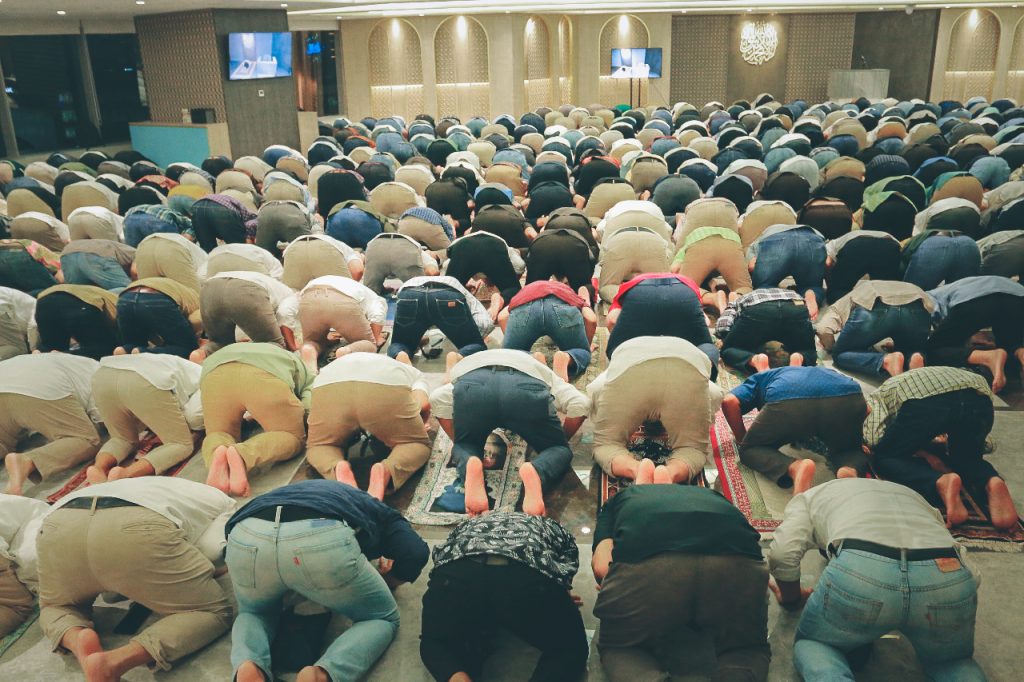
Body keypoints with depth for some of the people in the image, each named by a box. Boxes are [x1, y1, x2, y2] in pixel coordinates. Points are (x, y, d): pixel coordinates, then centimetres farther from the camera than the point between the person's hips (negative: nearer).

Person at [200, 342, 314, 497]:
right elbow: (309, 409, 13)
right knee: (292, 438, 14)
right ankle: (243, 454, -16)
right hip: (264, 376, -3)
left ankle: (217, 453, -12)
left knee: (219, 433, 24)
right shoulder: (299, 364, 36)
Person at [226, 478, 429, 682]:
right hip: (325, 539, -4)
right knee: (382, 620, 22)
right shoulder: (379, 511, 33)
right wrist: (385, 585, 34)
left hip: (247, 537, 4)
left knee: (255, 613, 37)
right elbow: (415, 553, 13)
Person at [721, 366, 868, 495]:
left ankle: (794, 467, -13)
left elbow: (729, 402, 16)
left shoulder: (759, 378, 36)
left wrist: (741, 439, 29)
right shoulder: (827, 372, 45)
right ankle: (850, 470, -7)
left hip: (787, 399, -3)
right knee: (850, 449, 31)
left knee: (750, 449, 20)